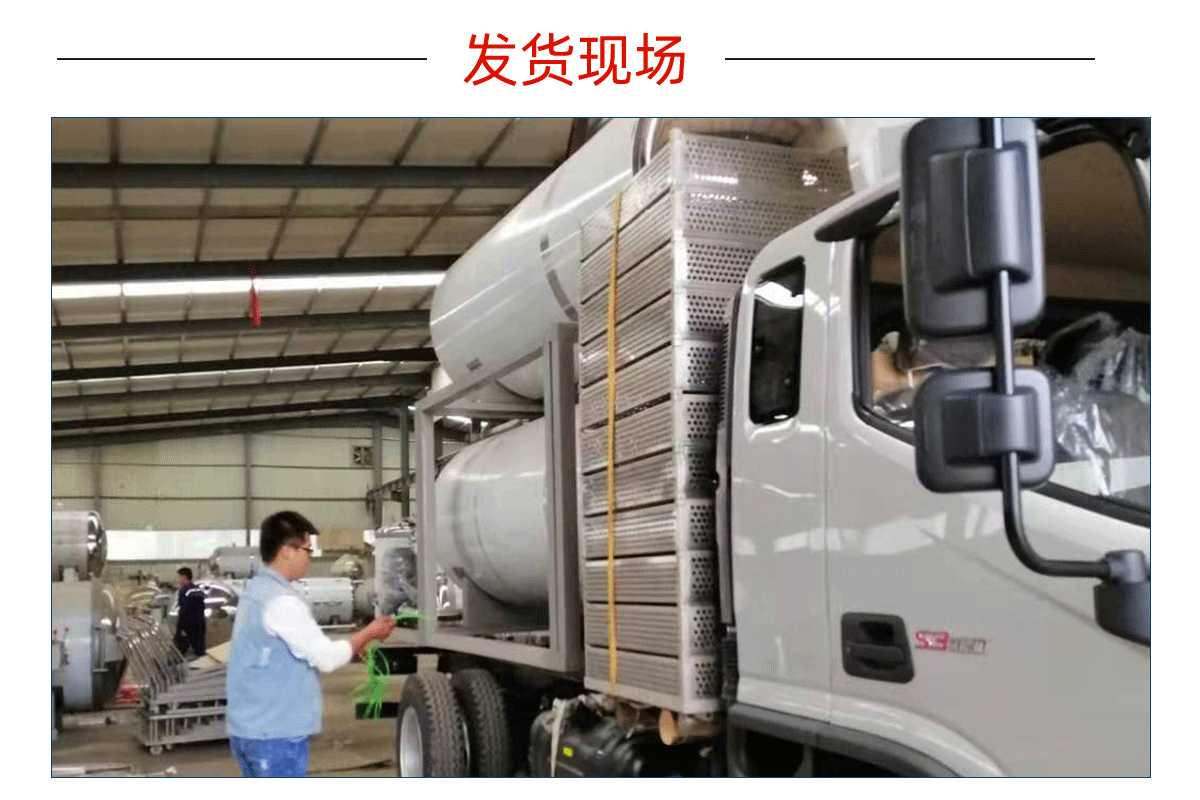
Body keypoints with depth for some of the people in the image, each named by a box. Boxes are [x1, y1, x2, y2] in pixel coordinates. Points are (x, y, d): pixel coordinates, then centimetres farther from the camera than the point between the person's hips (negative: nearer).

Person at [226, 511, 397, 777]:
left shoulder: (255, 590, 12)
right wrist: (369, 634, -3)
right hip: (275, 732, -10)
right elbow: (326, 658, -17)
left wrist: (352, 647, 14)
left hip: (248, 727, 10)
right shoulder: (281, 601, -20)